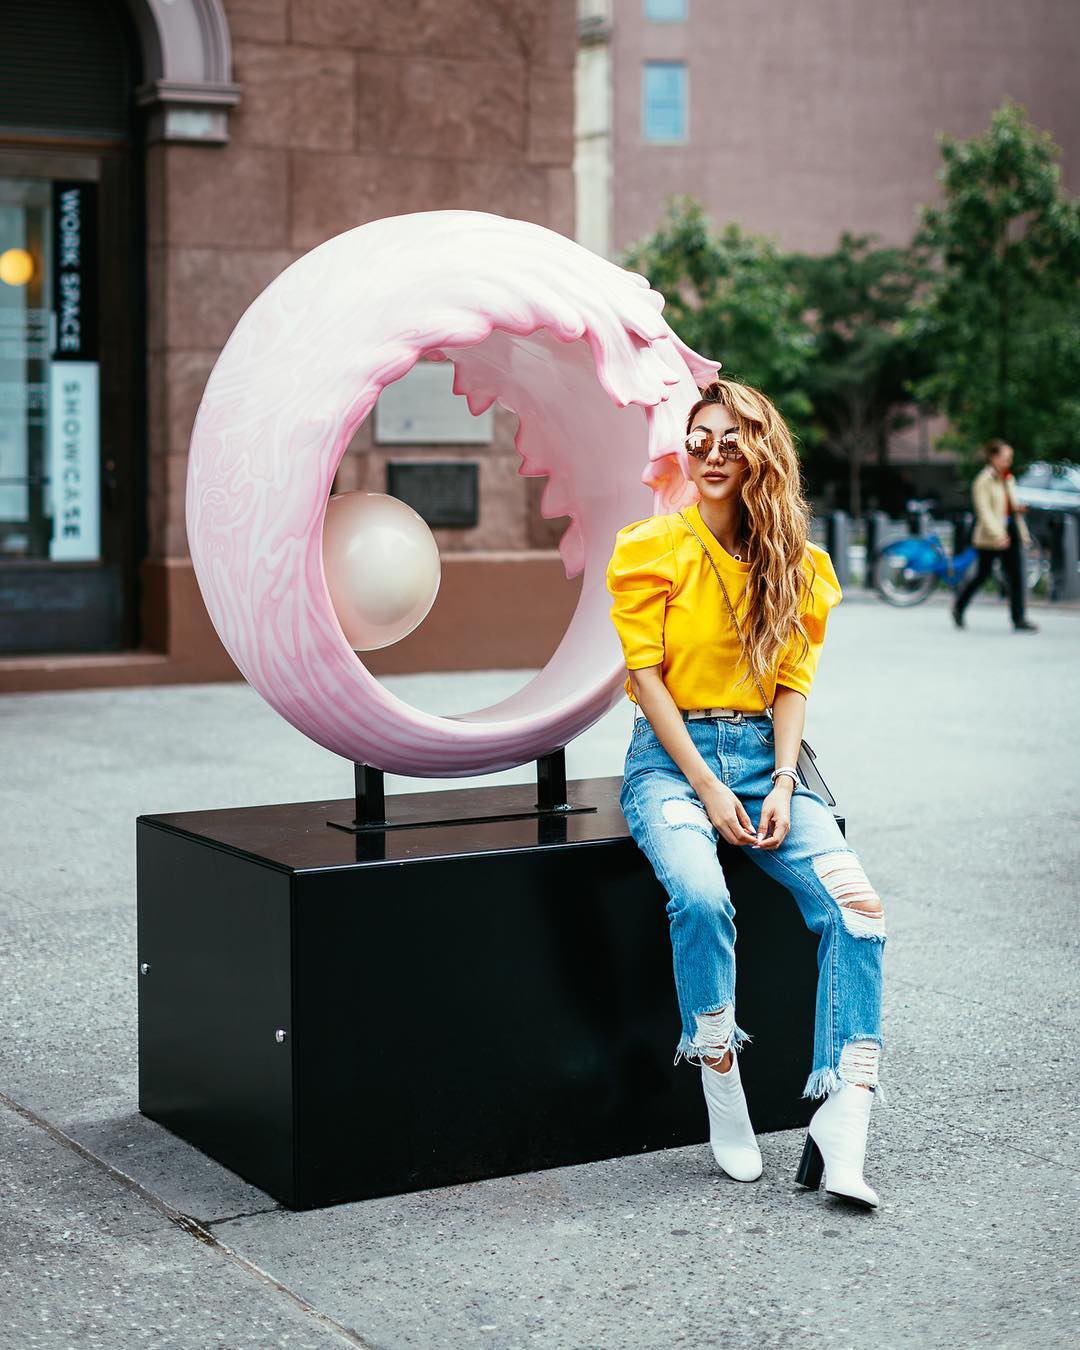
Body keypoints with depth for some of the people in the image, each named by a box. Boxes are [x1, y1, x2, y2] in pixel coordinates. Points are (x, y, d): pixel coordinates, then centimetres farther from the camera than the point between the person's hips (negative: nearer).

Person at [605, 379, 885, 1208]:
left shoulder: (799, 564, 10)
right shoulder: (652, 549, 0)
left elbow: (793, 682, 7)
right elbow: (647, 675, -5)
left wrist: (781, 784, -8)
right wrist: (706, 787, -13)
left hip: (765, 755, 3)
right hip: (672, 757, -3)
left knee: (856, 906, -21)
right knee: (701, 898, -33)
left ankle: (843, 1124, -21)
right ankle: (723, 1093, -14)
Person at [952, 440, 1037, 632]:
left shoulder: (1008, 479, 14)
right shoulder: (983, 481, -10)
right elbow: (984, 511, -18)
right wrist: (998, 534, -26)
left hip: (1011, 532, 7)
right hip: (990, 537, -7)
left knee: (1016, 576, -1)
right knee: (983, 574, 4)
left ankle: (1019, 619, -1)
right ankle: (958, 607, 26)